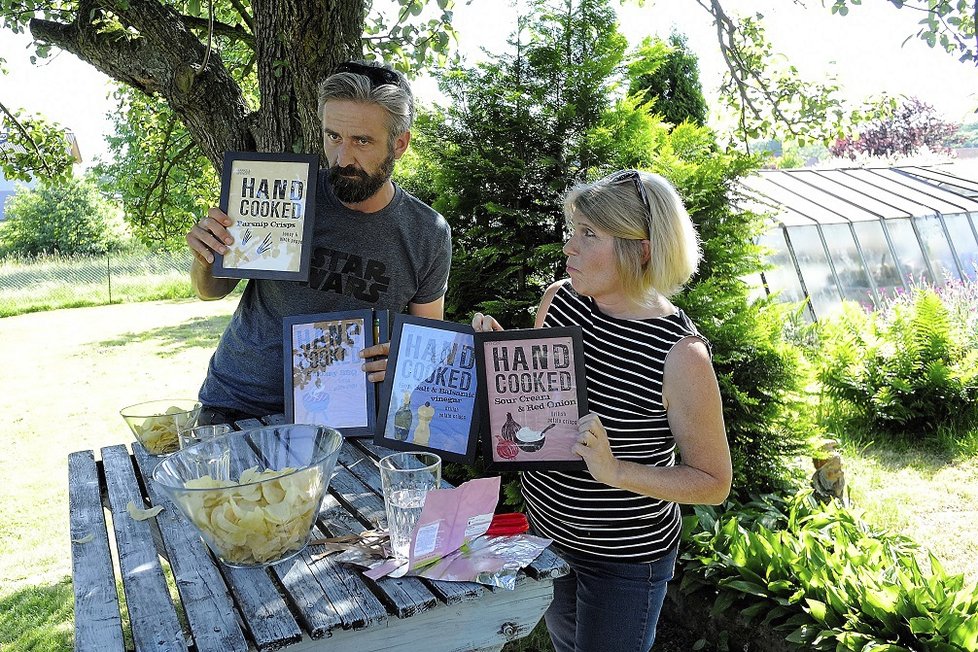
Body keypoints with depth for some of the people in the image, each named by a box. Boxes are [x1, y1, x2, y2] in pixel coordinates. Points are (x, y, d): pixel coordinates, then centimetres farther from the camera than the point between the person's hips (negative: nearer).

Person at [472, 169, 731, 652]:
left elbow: (713, 483, -18)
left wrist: (616, 472, -31)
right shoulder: (559, 299, -10)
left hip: (625, 559, -5)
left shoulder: (680, 354, -27)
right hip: (544, 526, 6)